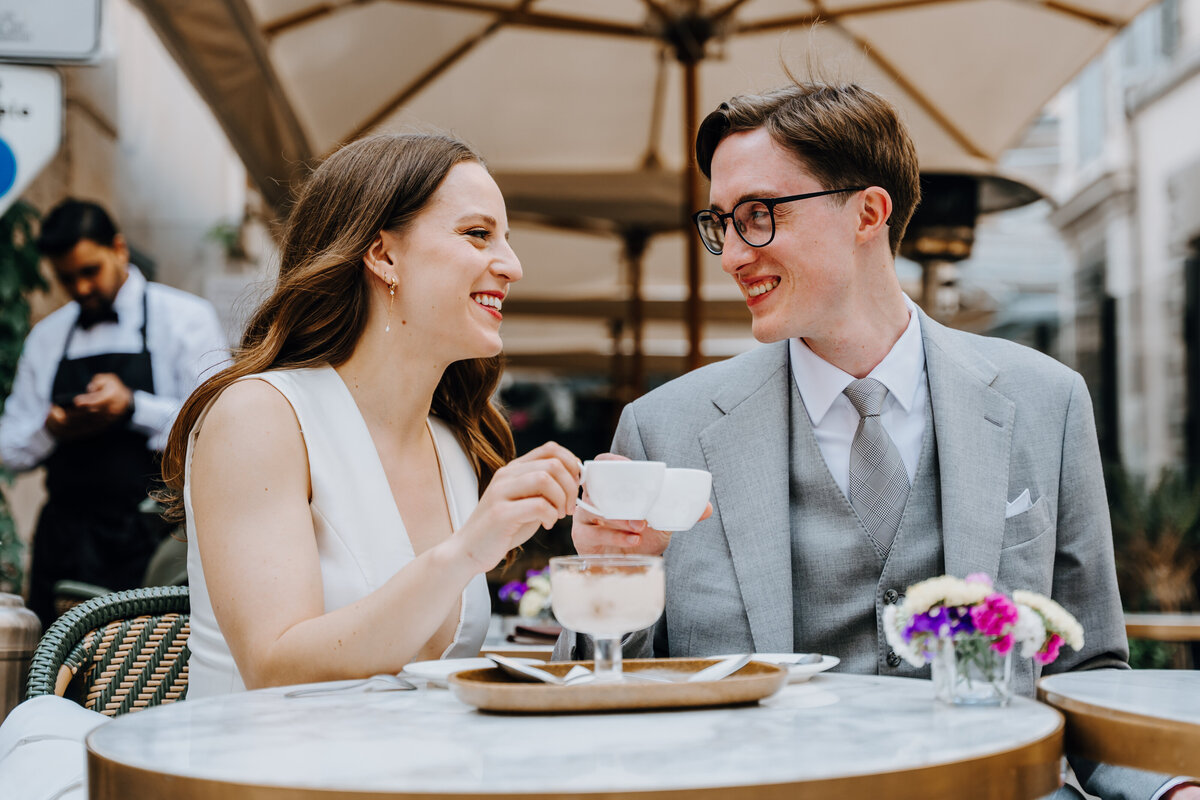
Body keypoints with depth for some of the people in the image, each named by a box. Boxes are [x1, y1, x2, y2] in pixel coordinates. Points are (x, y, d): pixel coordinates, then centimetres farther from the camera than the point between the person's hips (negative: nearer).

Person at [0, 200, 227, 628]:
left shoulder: (186, 318, 3)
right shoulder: (45, 337, 17)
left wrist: (133, 407, -18)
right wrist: (51, 429, -5)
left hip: (149, 541, -4)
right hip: (64, 541, 4)